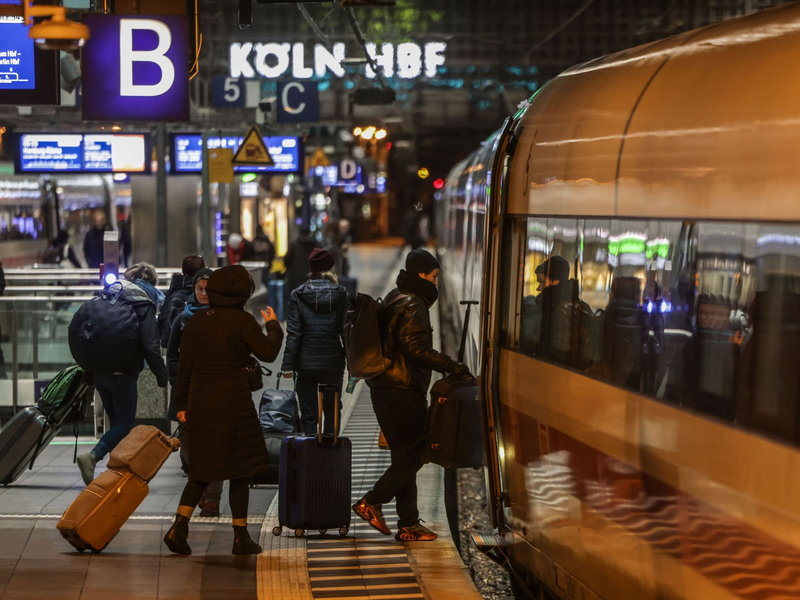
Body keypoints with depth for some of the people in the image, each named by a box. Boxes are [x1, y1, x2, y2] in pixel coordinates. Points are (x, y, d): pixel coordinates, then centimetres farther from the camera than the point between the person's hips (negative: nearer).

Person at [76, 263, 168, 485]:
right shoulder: (144, 304, -7)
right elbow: (150, 345, -14)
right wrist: (162, 375, -5)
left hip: (99, 371, 7)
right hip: (123, 373, -7)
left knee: (117, 422, 16)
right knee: (124, 424, -2)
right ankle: (92, 457, -22)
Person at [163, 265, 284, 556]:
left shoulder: (195, 321, 5)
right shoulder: (243, 321, -10)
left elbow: (184, 366, 7)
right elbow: (268, 353, -5)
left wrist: (181, 404, 13)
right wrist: (273, 325, 12)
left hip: (200, 401, 5)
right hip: (233, 402, -5)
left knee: (203, 469, 13)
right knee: (240, 470, 6)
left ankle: (179, 527, -3)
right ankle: (241, 537, 10)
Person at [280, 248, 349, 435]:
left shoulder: (298, 295, -4)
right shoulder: (341, 295, 0)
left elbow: (293, 333, -8)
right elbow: (347, 330, -1)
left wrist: (288, 364, -5)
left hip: (306, 362, -1)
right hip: (333, 363, 1)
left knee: (308, 413, 6)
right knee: (332, 409, 13)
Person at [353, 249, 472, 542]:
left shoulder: (394, 300, 18)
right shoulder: (412, 307, -14)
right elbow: (417, 349, -24)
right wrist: (453, 367, -23)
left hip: (385, 389, 10)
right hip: (402, 393, -10)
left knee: (406, 456, 11)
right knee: (412, 454, -4)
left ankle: (408, 524, 12)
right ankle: (372, 502, -2)